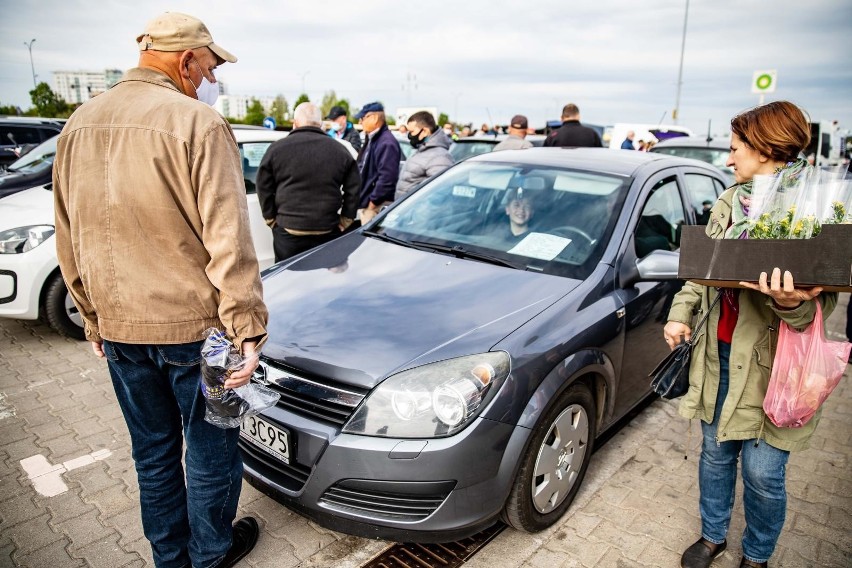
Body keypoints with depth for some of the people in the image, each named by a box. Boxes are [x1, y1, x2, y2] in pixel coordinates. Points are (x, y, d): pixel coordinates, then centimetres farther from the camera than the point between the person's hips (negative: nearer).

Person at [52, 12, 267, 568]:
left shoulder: (79, 125, 7)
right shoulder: (198, 124, -15)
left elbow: (69, 240, 12)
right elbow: (227, 241, -20)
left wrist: (94, 316, 20)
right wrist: (248, 329, -16)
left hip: (118, 327, 7)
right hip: (191, 324, -6)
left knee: (153, 450, 21)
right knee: (211, 449, 14)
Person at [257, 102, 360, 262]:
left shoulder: (277, 148, 0)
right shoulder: (339, 150, 4)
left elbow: (264, 188, 2)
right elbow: (353, 189, 5)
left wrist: (271, 219, 10)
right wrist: (345, 220, 10)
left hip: (288, 231, -1)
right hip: (328, 231, 2)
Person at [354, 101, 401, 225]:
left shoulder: (387, 143, -17)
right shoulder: (372, 139, 16)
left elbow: (387, 177, -25)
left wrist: (373, 201, -18)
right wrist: (363, 200, 16)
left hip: (377, 206, -10)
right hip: (365, 203, 10)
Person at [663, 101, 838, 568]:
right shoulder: (730, 202, 6)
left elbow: (820, 301, -14)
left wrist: (790, 303, -36)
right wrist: (681, 313, 1)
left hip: (771, 367, -5)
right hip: (719, 354, 5)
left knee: (762, 474, 9)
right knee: (714, 453, 19)